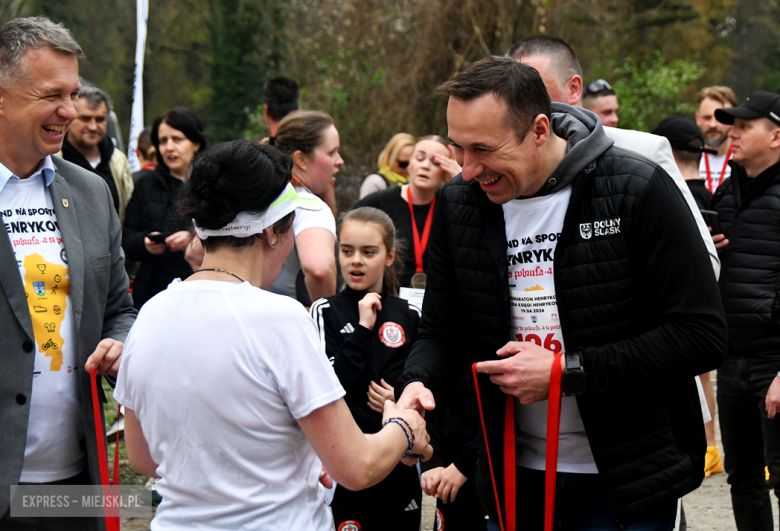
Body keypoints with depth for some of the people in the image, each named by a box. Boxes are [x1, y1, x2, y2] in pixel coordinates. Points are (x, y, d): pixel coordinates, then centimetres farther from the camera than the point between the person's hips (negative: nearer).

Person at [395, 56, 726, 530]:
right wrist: (418, 384, -15)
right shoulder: (459, 205, 0)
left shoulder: (638, 190, -14)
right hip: (515, 480, 4)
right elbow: (442, 331, 9)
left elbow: (703, 335, -16)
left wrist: (568, 372, -20)